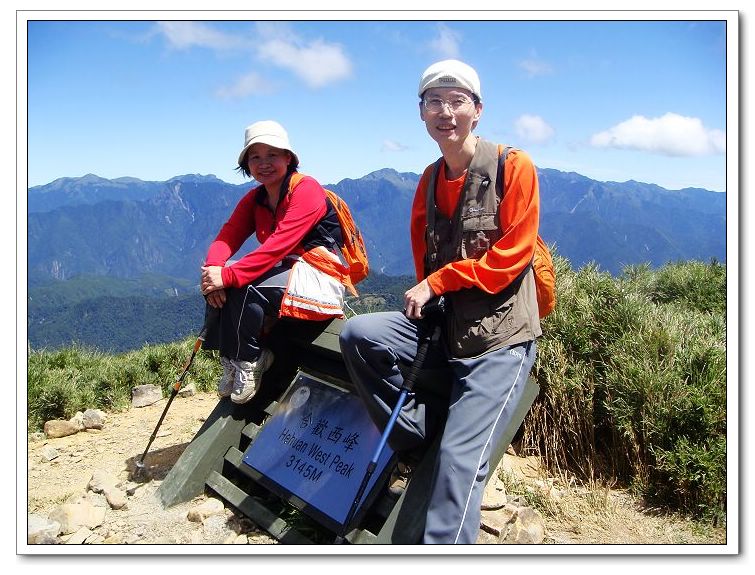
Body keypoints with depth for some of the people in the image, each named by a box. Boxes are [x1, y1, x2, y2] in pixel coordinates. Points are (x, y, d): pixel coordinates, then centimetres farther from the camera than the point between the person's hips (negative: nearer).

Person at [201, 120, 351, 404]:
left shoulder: (306, 188, -12)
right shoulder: (254, 199, 13)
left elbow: (280, 243, -25)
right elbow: (227, 236, 0)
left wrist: (228, 276, -31)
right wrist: (213, 268, -24)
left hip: (317, 276, -8)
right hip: (282, 271, 8)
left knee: (244, 288, -29)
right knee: (215, 285, -13)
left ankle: (247, 363, -11)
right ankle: (230, 360, -4)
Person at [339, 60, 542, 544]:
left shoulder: (514, 166, -6)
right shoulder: (430, 180, 12)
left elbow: (511, 256, -12)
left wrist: (438, 282, -10)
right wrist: (426, 298, 2)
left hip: (500, 336, -6)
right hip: (442, 326, 6)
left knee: (461, 458, -16)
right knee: (358, 334, -16)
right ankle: (418, 436, -2)